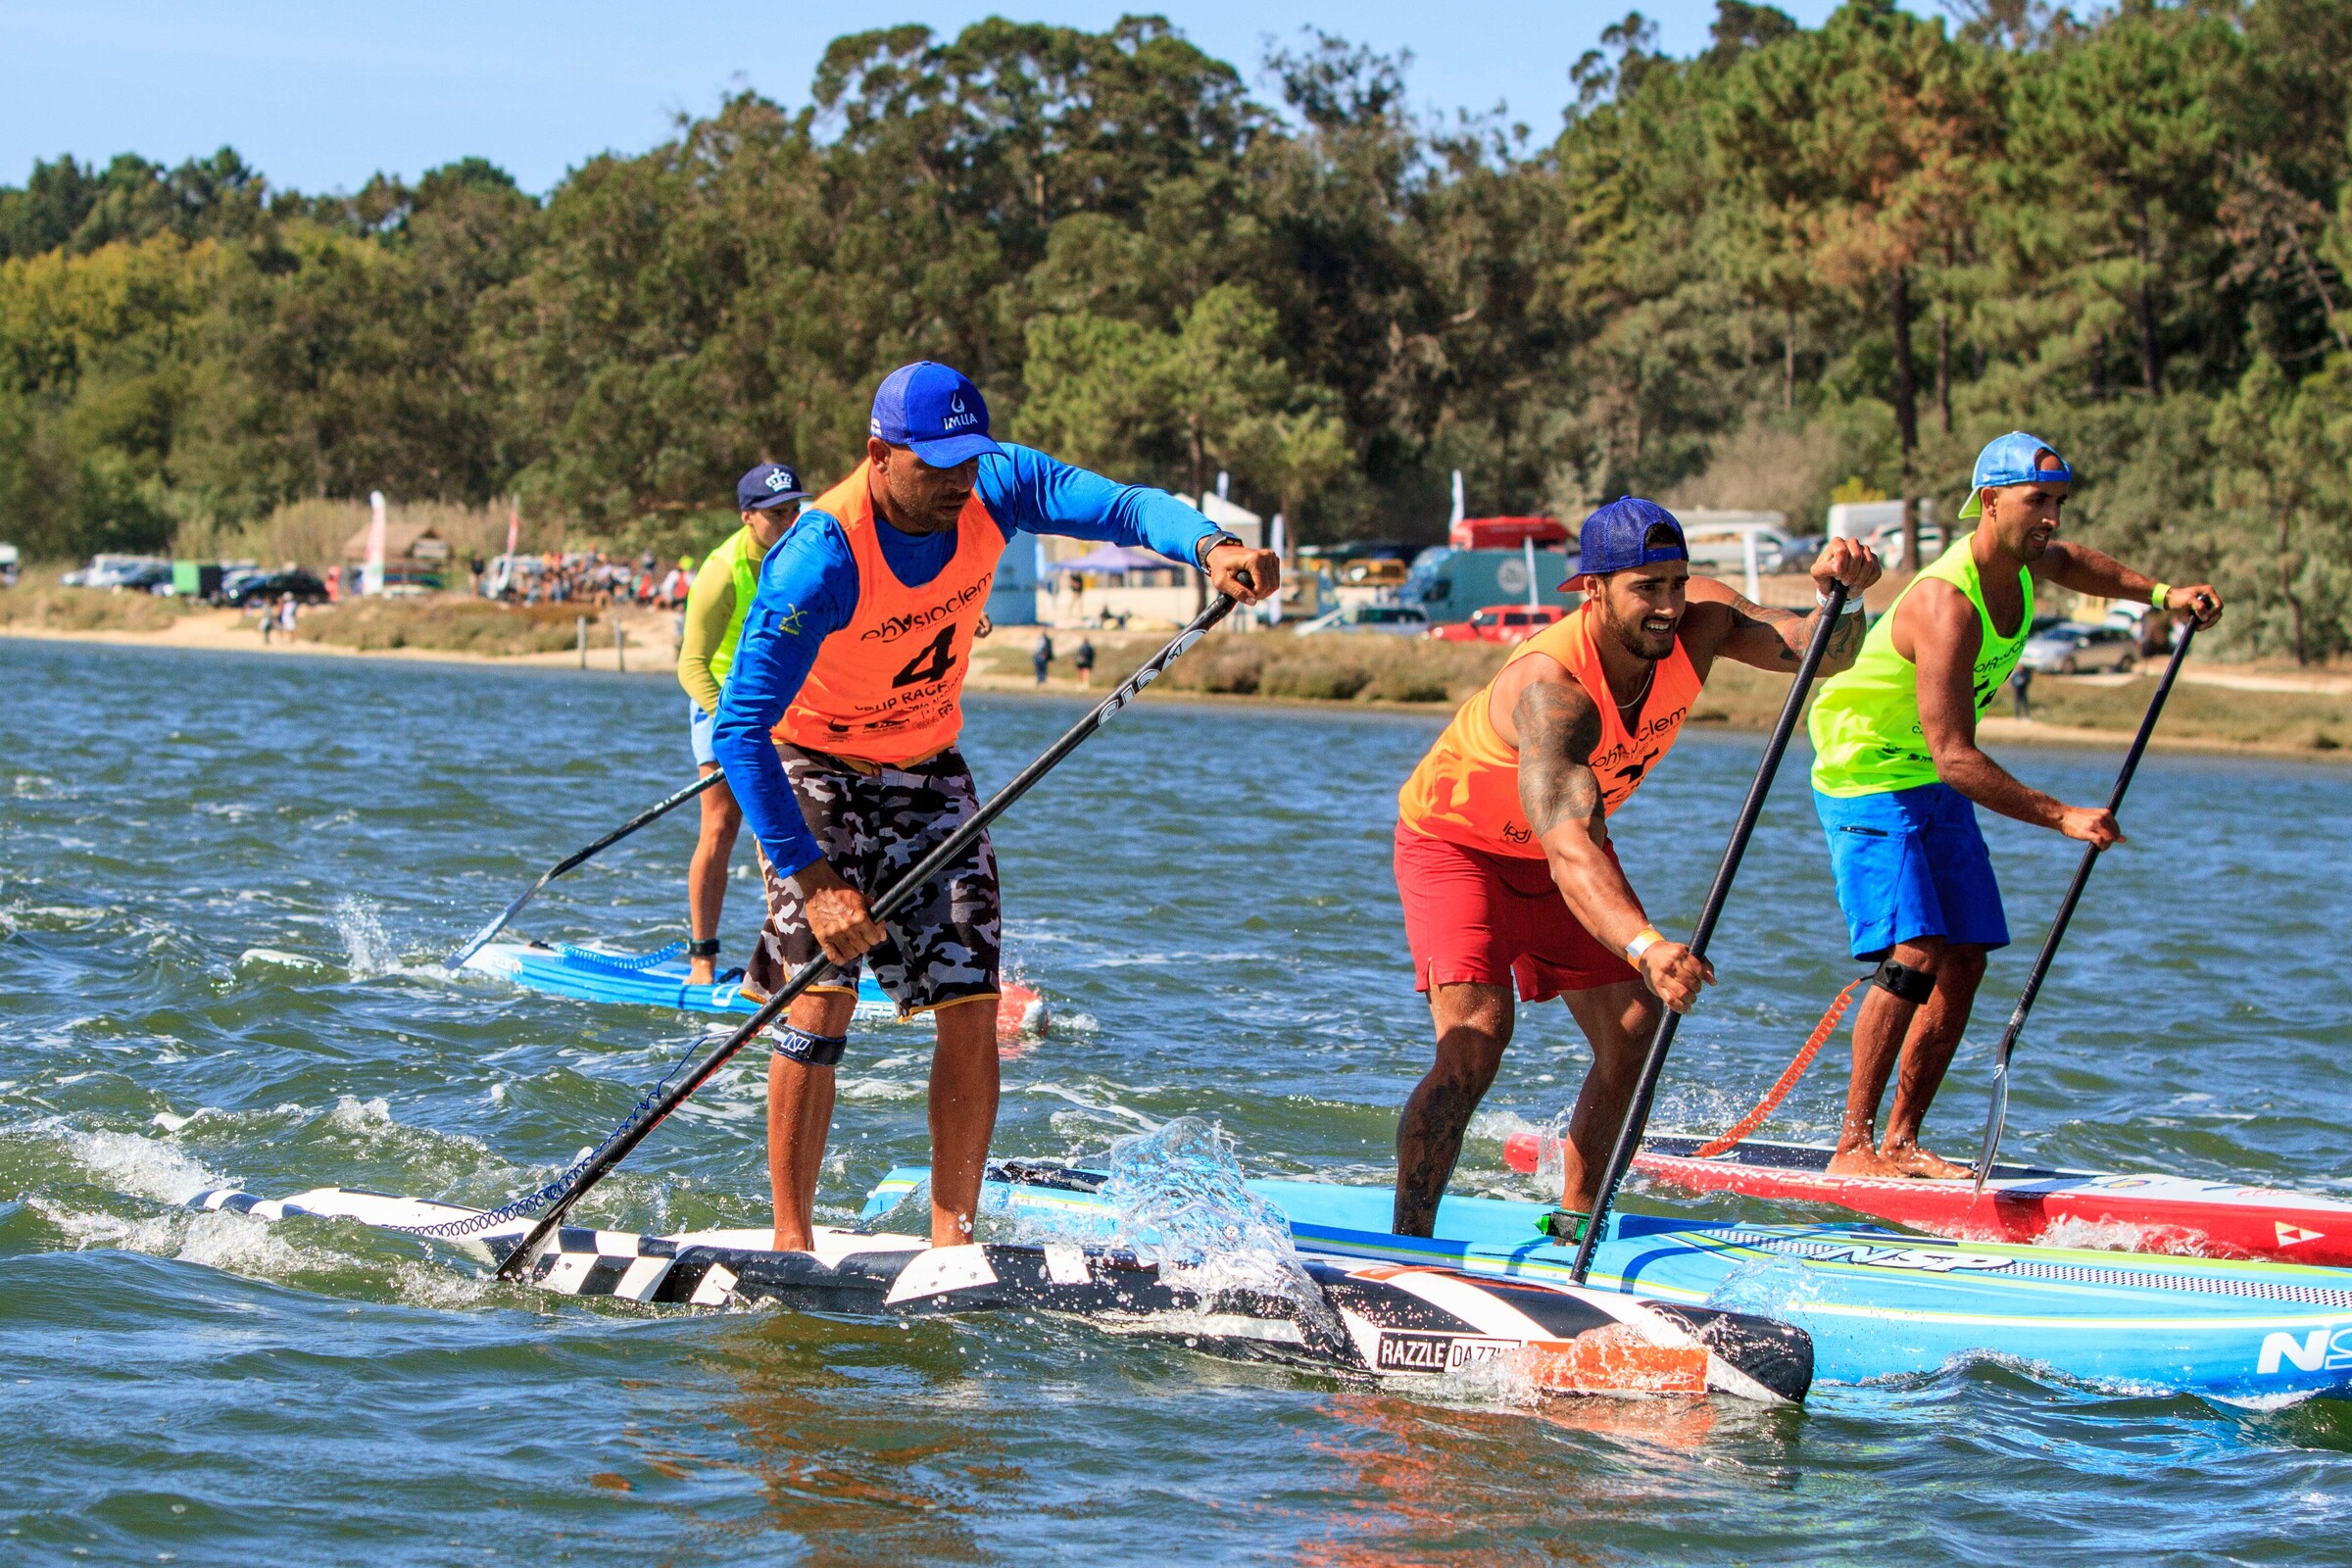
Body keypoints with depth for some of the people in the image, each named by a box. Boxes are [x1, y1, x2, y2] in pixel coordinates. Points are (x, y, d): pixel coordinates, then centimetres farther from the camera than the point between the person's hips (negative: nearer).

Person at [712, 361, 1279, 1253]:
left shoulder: (995, 490, -16)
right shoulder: (821, 560, -31)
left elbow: (1124, 506, -23)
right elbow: (741, 729, -33)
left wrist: (1210, 545, -47)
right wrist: (812, 879, -38)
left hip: (928, 770, 5)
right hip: (813, 774, -5)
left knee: (971, 1009, -3)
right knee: (822, 1002, -15)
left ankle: (952, 1236, 4)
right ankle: (790, 1241, -7)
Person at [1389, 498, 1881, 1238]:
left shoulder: (1695, 623, -21)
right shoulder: (1549, 686, -41)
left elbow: (1824, 652, -24)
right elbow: (1569, 854, -53)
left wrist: (1840, 596, -48)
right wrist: (1646, 947, -69)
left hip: (1567, 840, 7)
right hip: (1456, 844, -7)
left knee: (1633, 1032, 2)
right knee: (1476, 1035, -24)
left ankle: (1574, 1221, 19)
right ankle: (1405, 1248, -21)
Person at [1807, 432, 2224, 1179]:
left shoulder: (2022, 561, -3)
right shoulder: (1947, 605, -31)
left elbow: (2064, 561, 26)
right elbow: (1956, 759, -34)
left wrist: (2161, 593, 11)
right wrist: (2062, 817, -35)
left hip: (1933, 787, 9)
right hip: (1867, 778, -9)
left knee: (1964, 962, 2)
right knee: (1915, 954, -21)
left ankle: (1900, 1143, 7)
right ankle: (1852, 1146, -18)